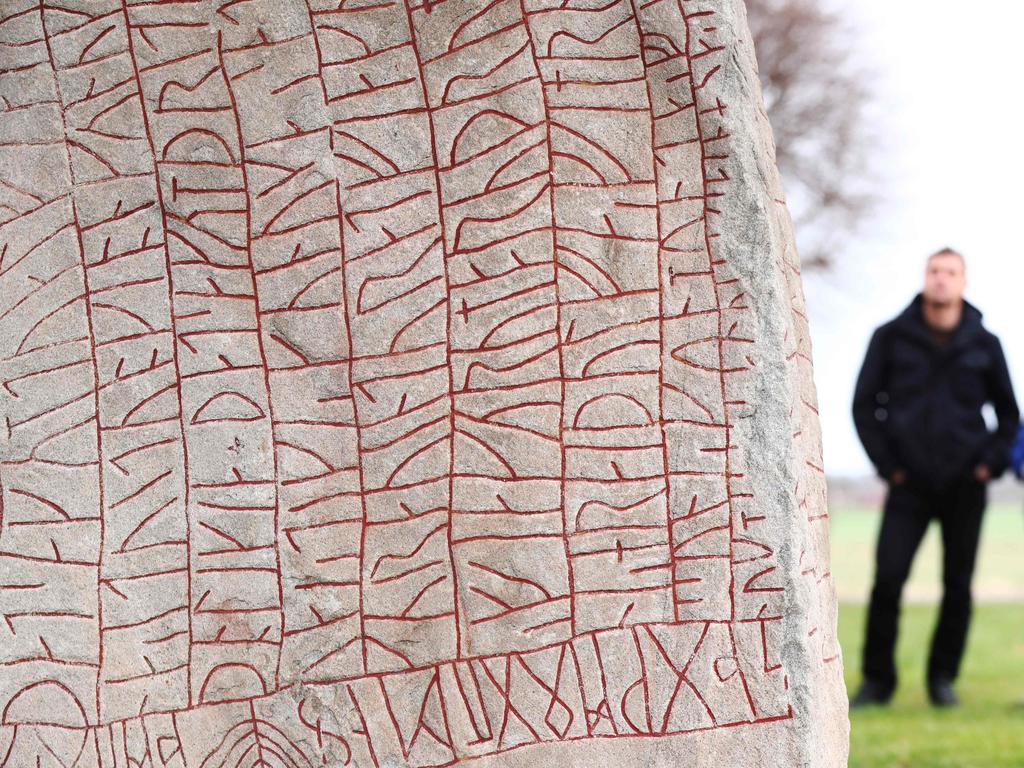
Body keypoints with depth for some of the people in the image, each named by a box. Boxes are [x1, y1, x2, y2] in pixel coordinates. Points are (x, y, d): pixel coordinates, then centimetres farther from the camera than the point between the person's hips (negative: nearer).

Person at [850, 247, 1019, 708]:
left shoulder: (984, 345, 5)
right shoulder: (892, 338, 2)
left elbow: (1008, 413, 15)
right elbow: (864, 404, 5)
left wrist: (991, 462, 1)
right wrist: (887, 465, -2)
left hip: (965, 484, 1)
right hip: (910, 484, -1)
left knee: (958, 586, 3)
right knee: (887, 579, -10)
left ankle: (943, 678, 16)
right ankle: (877, 679, 1)